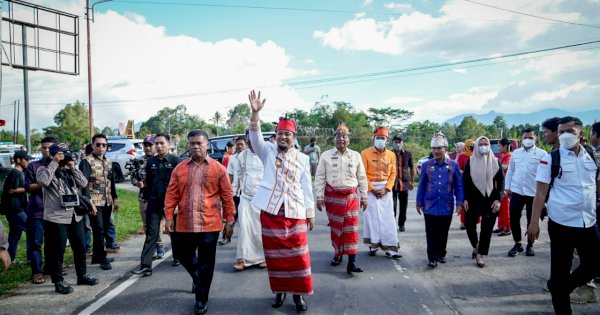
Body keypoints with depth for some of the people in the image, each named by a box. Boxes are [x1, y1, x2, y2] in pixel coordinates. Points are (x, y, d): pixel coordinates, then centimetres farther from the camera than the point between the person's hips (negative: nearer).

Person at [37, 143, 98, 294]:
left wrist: (73, 167, -5)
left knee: (80, 247, 14)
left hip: (75, 215, 6)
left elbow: (83, 183, 2)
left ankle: (82, 275, 29)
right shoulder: (44, 169, -2)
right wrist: (54, 163, -19)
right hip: (56, 218, -6)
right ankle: (58, 281, 12)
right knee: (57, 251, 1)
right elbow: (43, 181, -25)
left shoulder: (70, 169, 14)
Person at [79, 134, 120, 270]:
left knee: (103, 230, 11)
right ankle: (102, 258, 2)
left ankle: (96, 257, 23)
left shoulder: (108, 162, 14)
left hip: (107, 202, 7)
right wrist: (88, 201, -21)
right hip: (94, 202, -7)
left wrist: (115, 199, 17)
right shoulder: (87, 161, -7)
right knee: (99, 230, -7)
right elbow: (84, 182, -14)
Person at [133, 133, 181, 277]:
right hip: (153, 203, 3)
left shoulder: (175, 161, -6)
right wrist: (147, 200, 13)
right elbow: (148, 183, 15)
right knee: (151, 234, 0)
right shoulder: (151, 161, 8)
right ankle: (145, 265, -2)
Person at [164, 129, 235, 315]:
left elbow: (227, 196, 0)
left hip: (209, 224, -3)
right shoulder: (179, 168, 5)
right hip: (184, 224, 3)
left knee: (205, 263, 4)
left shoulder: (218, 168, -2)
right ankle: (198, 278, 47)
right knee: (183, 256, 17)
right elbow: (171, 194, 5)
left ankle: (201, 299, 19)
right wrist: (169, 217, -2)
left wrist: (229, 220, -1)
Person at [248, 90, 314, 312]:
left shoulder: (302, 159, 4)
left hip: (295, 213, 0)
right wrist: (255, 113, -29)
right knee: (274, 255, 9)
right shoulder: (268, 152, 4)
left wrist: (310, 213, 6)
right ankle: (279, 290, 25)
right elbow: (255, 137, -14)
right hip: (270, 211, 0)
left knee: (298, 256, 2)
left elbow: (307, 187, 7)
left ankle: (298, 293, 16)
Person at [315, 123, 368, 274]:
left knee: (351, 228, -4)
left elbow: (362, 177, 9)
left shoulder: (356, 156, 4)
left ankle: (352, 262, -5)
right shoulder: (326, 155, 0)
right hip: (332, 196, 0)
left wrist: (364, 197, 8)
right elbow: (320, 177, 1)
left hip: (351, 196, 0)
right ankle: (338, 253, 28)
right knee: (335, 227, 9)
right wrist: (319, 197, -4)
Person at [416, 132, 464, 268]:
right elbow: (421, 185, 5)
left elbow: (459, 186, 2)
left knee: (443, 233, 14)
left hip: (446, 206, 1)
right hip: (430, 206, 0)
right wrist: (419, 203, 4)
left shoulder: (453, 165, -1)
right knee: (431, 234, -1)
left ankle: (441, 254, 30)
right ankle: (432, 258, 4)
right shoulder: (427, 165, 0)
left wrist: (459, 202, -3)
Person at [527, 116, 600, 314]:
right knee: (560, 270, 5)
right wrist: (534, 223, -12)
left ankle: (559, 289, 36)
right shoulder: (551, 159, -7)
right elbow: (541, 192, -8)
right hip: (562, 223, -4)